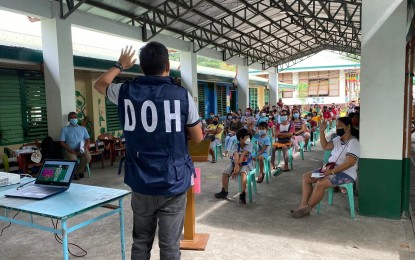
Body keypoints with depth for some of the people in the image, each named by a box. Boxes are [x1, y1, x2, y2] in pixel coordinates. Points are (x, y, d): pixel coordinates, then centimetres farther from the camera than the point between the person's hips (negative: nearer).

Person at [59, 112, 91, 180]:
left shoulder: (83, 128, 18)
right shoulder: (65, 129, 10)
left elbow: (87, 140, 12)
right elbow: (61, 142, 1)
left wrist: (85, 147, -10)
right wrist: (70, 150, -14)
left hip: (81, 149, 2)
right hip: (70, 150, -2)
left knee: (88, 157, -30)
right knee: (73, 159, -35)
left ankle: (76, 172, -7)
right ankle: (79, 171, -3)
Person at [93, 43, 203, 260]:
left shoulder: (126, 92, -1)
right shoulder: (182, 95, -9)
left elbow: (99, 84, 22)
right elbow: (198, 138, 1)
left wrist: (120, 66, 35)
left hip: (141, 184, 3)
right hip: (173, 184, -2)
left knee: (140, 242, 19)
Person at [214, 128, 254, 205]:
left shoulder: (249, 145, -11)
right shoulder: (235, 145, -9)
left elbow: (243, 154, -21)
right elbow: (236, 155, -25)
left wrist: (238, 165, -30)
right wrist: (236, 166, -39)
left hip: (245, 164, -2)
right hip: (234, 163, 2)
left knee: (243, 173, -34)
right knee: (225, 173, -18)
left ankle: (243, 194, -30)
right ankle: (224, 192, 0)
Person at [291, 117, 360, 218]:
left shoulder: (353, 142, -17)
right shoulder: (338, 139, 11)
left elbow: (350, 163, -26)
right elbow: (325, 146, 17)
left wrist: (332, 171, -29)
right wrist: (321, 131, 6)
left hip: (346, 173, -9)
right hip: (331, 170, 9)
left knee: (321, 183, -31)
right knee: (306, 177, -2)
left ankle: (307, 209, -15)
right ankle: (303, 204, -9)